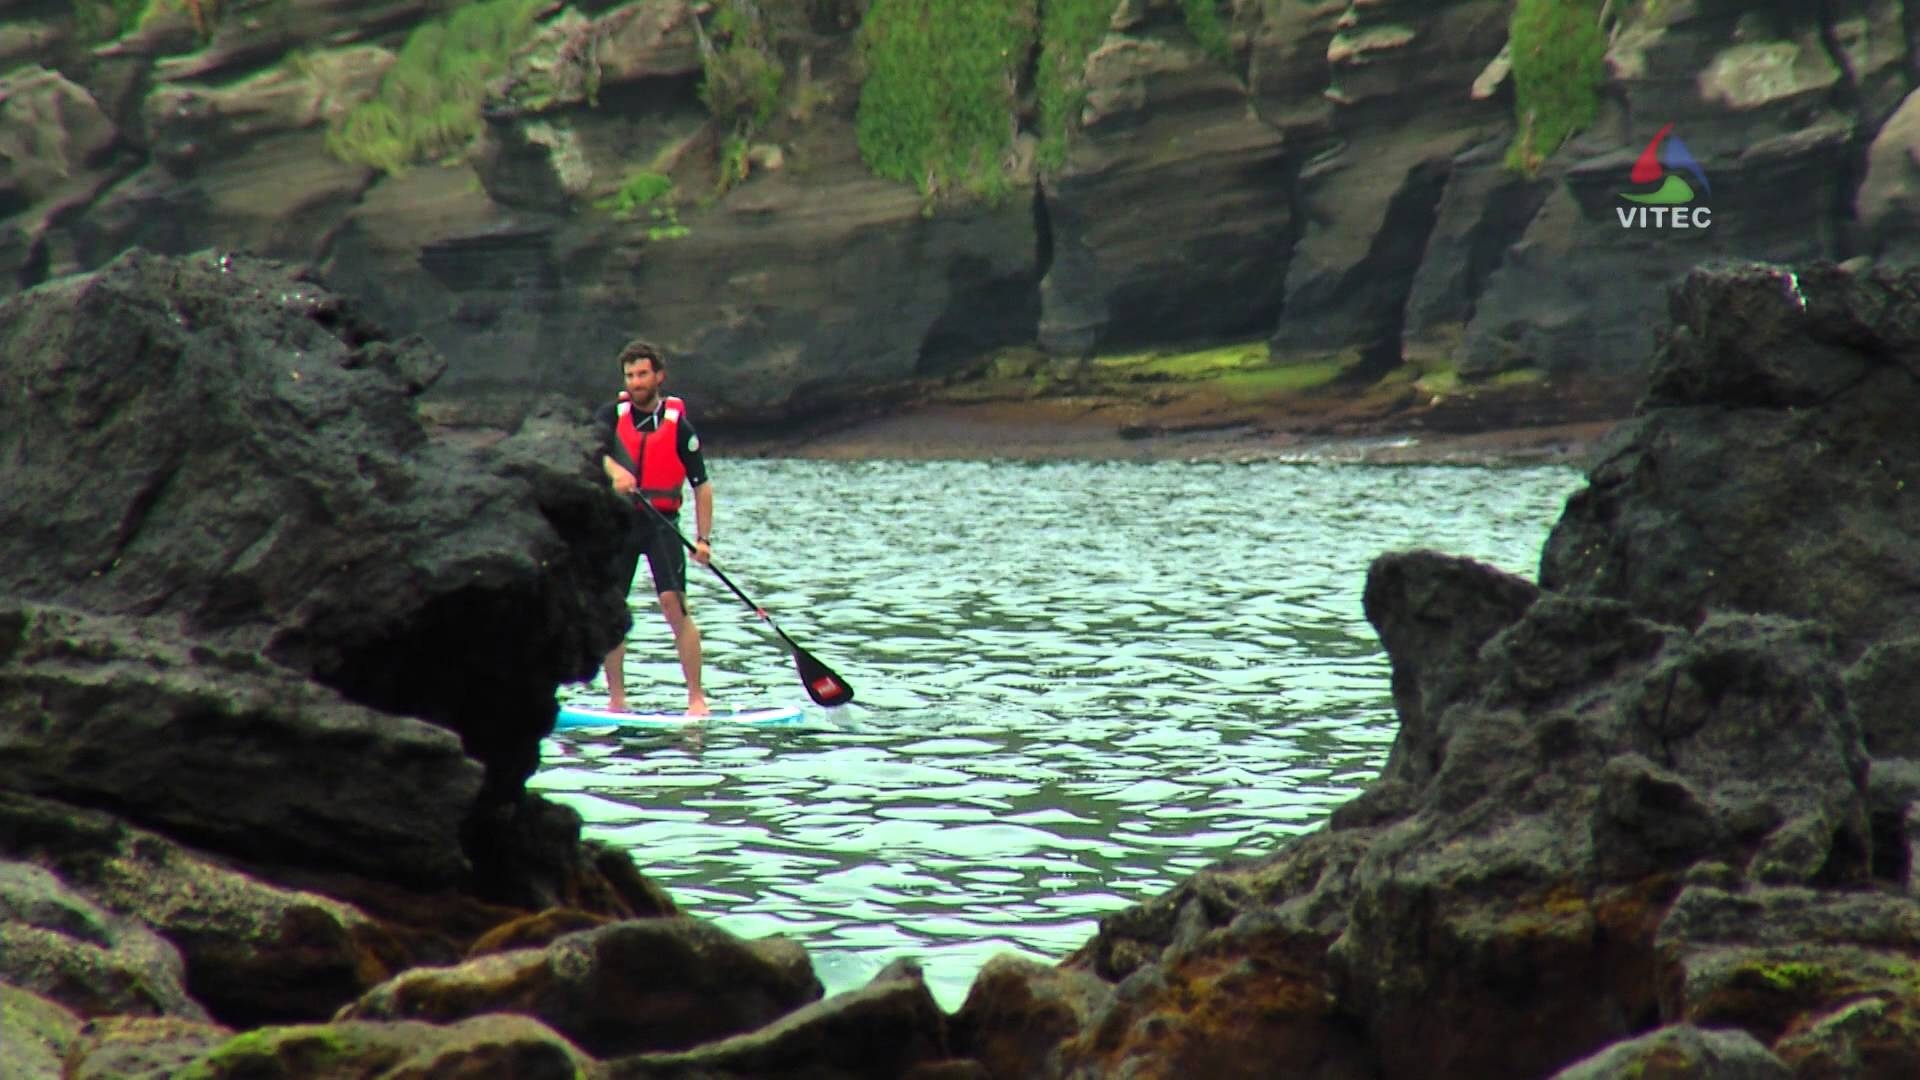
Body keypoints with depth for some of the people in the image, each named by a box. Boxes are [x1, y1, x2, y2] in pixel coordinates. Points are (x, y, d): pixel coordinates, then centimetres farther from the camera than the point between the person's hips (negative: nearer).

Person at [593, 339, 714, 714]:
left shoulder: (678, 424, 0)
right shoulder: (613, 414, 3)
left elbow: (701, 484, 2)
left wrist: (703, 538, -5)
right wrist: (613, 469, -37)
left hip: (662, 525, -2)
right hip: (619, 522, 2)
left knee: (674, 603, -13)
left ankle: (696, 697, -10)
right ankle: (616, 698, 9)